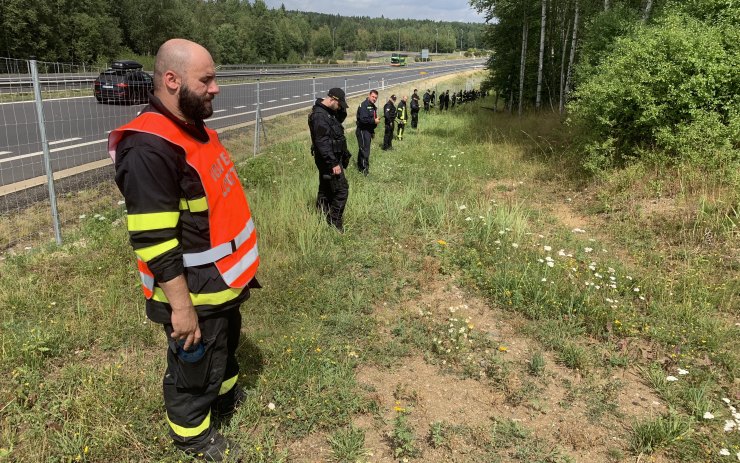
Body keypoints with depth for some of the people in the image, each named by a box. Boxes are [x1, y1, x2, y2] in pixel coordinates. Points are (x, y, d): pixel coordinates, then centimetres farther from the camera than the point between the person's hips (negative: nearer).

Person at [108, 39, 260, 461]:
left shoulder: (197, 129, 4)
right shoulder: (149, 148, -27)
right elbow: (154, 241, -28)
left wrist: (240, 264, 20)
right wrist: (181, 306, -23)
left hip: (224, 281, 9)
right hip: (194, 294, -9)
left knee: (227, 344, 30)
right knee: (194, 369, 14)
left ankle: (227, 393, 56)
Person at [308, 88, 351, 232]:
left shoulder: (329, 112, 8)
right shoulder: (319, 116, -22)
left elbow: (341, 118, 27)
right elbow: (322, 142, -27)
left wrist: (341, 110, 4)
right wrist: (334, 163, -26)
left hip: (331, 158, 10)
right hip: (329, 159, -10)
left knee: (326, 190, 15)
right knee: (341, 190, -8)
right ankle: (334, 223, -1)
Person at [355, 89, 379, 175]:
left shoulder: (373, 107, 15)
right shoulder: (364, 105, -17)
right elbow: (363, 119, -27)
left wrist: (372, 132, 22)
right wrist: (374, 121, -20)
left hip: (368, 131, 10)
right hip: (363, 131, -10)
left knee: (363, 149, 16)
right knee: (365, 150, -8)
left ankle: (360, 167, 26)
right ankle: (365, 168, -3)